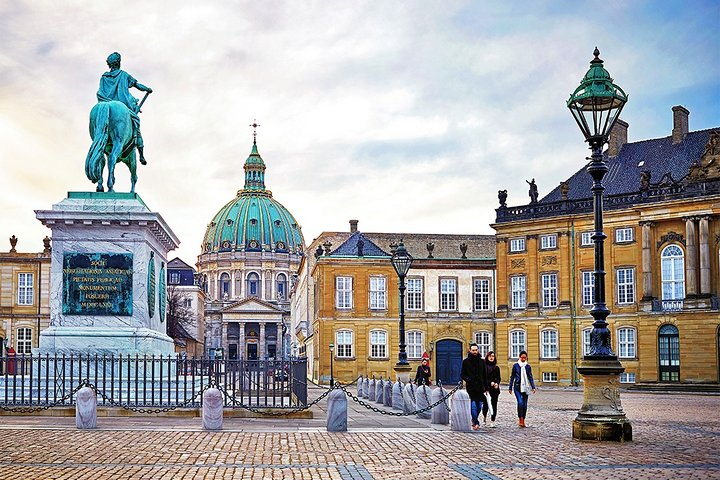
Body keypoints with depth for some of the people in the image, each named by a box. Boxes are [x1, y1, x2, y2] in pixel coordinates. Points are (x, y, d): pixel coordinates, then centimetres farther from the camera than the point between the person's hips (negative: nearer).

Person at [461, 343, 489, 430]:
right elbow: (462, 374, 4)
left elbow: (485, 376, 14)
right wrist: (468, 379, -15)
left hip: (480, 387, 3)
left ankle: (474, 420, 26)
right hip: (470, 388, -3)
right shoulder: (466, 362, 2)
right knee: (473, 406, -11)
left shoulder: (482, 361, 11)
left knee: (479, 406, 7)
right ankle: (476, 423, -11)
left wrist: (486, 388, 10)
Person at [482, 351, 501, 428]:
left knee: (494, 405, -2)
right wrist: (490, 383, -13)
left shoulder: (496, 368, 13)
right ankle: (484, 416, 29)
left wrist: (497, 383, -7)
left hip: (495, 389, 3)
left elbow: (498, 378, 13)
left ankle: (492, 422, 1)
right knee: (485, 404, -4)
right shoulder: (483, 366, 1)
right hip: (486, 388, -3)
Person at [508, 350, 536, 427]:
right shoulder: (516, 365, 2)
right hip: (517, 387, -3)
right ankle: (520, 420, -14)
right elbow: (512, 377, 7)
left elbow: (530, 377, 9)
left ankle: (523, 421, 13)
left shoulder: (528, 367, 8)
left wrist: (533, 387, -2)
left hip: (525, 388, 3)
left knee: (525, 404, 4)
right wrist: (510, 388, 7)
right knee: (520, 402, -19)